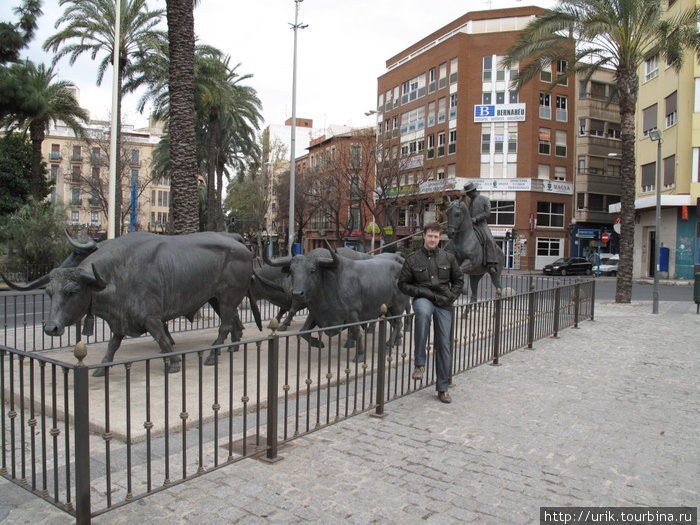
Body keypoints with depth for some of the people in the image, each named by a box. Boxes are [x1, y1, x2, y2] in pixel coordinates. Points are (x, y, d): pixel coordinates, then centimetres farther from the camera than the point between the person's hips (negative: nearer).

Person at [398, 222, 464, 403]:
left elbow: (459, 279, 18)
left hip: (444, 304, 3)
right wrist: (424, 293, -9)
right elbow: (403, 283, 3)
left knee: (443, 344, 2)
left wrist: (452, 296, 0)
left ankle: (443, 388, 17)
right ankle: (420, 363, -31)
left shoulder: (448, 258, 9)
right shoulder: (413, 259, 2)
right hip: (423, 299, -3)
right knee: (423, 313, -40)